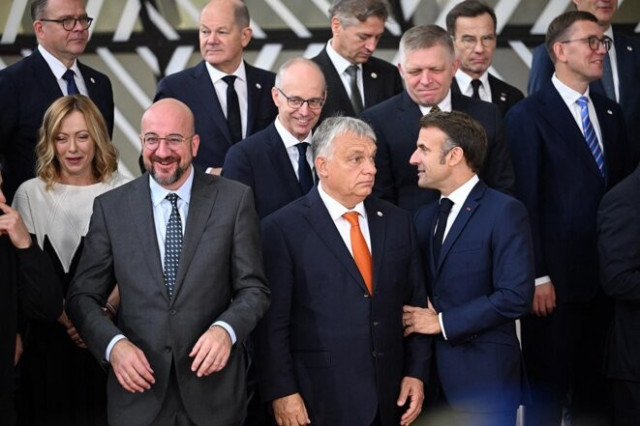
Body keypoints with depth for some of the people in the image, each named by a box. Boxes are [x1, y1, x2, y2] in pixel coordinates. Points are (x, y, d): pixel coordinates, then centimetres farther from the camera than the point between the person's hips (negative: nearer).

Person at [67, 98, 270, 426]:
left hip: (213, 389, 0)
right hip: (139, 387, 1)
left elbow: (253, 288, 0)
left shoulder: (234, 199, -1)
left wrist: (226, 329, -20)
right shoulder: (110, 207, 2)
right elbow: (83, 296, 3)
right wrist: (114, 344, -15)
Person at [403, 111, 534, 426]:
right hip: (434, 373, 6)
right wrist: (418, 313, -6)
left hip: (484, 376, -6)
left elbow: (515, 297, -17)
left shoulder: (505, 212, -9)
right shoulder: (424, 216, 14)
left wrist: (442, 322, -14)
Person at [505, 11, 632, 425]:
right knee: (549, 392, 4)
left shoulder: (611, 112, 13)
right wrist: (537, 277, -14)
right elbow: (525, 201, -11)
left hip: (608, 277, 6)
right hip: (557, 279, -6)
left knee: (596, 390, 13)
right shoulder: (528, 116, -8)